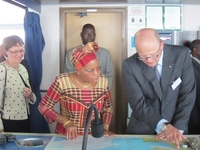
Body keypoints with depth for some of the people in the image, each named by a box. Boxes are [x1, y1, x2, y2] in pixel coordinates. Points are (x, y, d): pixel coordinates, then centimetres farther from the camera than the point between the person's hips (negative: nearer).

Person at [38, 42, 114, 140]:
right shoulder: (62, 82, -16)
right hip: (67, 137, -1)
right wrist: (66, 122, -15)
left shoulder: (103, 81, -6)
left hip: (94, 137, 1)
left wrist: (105, 128, -3)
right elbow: (44, 107, -5)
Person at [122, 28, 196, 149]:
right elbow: (138, 103, -18)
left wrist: (177, 128, -14)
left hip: (176, 126, 1)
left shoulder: (181, 55, -13)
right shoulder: (130, 65, -16)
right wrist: (164, 126, -29)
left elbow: (188, 94, -10)